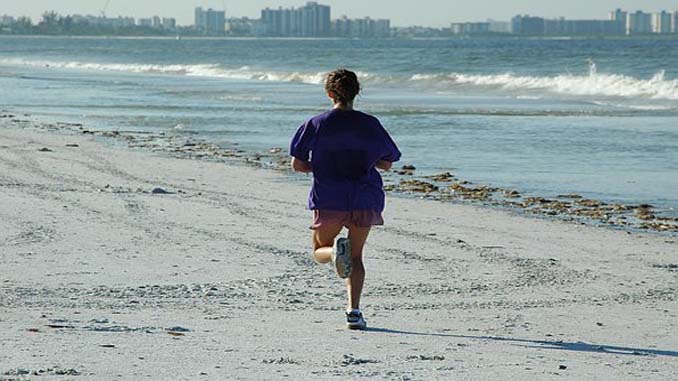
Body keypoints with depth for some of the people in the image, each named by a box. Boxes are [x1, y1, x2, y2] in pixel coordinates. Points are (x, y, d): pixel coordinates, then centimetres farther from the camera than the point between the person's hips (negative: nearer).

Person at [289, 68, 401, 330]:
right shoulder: (370, 124, 1)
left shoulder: (317, 124, 0)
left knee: (319, 252, 17)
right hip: (364, 200, 1)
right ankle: (354, 311, -3)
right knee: (356, 256, 14)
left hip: (328, 199, -1)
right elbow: (386, 163, 9)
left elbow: (297, 164, 0)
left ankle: (335, 250, -20)